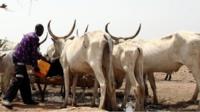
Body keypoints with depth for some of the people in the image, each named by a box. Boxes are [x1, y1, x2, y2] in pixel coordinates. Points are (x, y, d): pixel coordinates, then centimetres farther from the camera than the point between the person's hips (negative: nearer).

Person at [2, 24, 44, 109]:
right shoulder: (34, 38, -8)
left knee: (25, 80, 12)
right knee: (18, 79, -16)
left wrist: (42, 57, 36)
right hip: (20, 59, -10)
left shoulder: (30, 35, 22)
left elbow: (32, 51, 31)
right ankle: (6, 99, -21)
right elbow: (34, 53, -11)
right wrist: (35, 66, -5)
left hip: (19, 58, 10)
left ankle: (27, 99, 18)